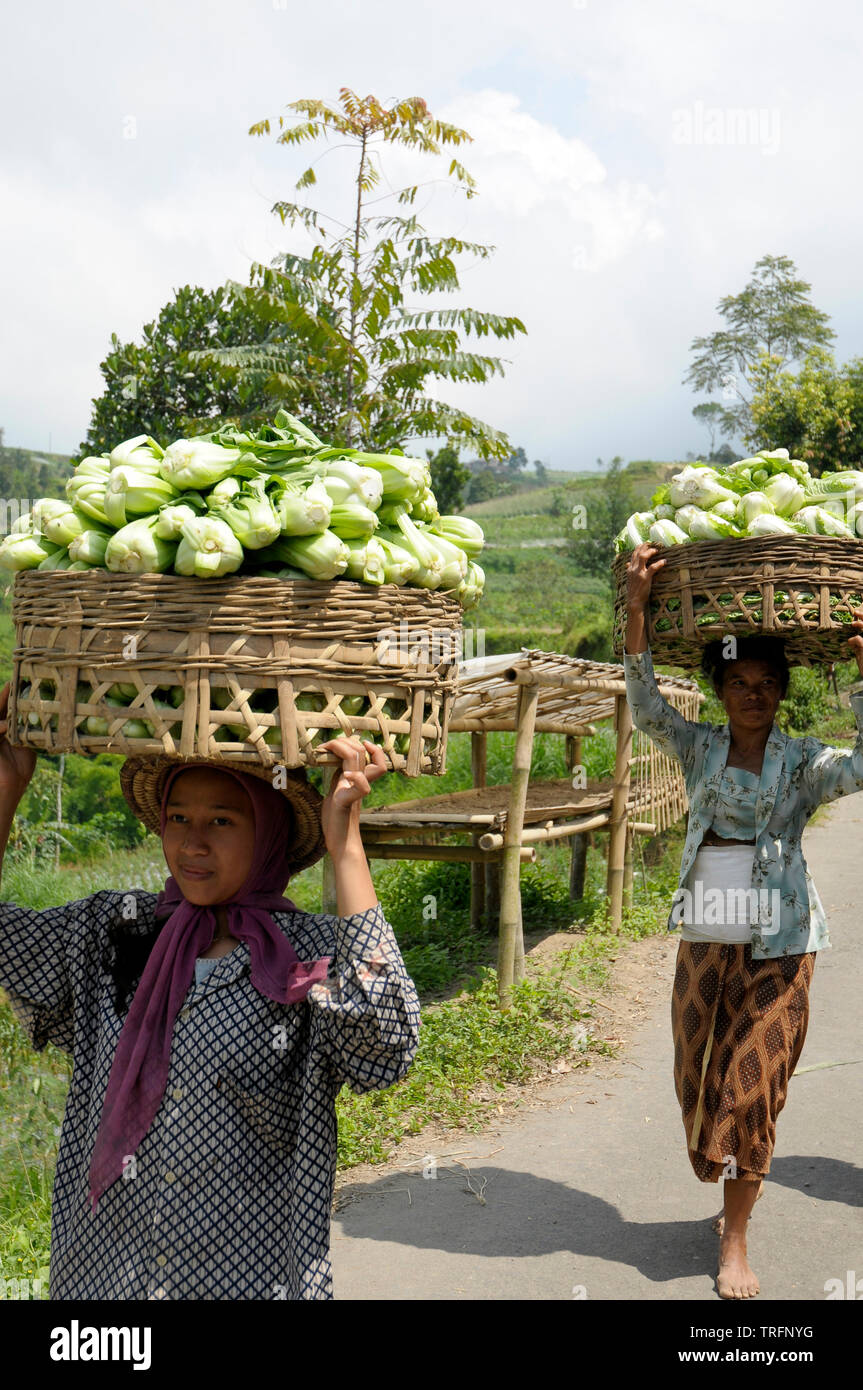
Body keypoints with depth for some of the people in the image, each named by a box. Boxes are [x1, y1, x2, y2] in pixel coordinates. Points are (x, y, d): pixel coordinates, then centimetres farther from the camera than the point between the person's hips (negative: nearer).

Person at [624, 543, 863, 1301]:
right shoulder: (700, 749, 2)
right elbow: (646, 705, -12)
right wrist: (637, 608, -24)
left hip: (778, 946, -2)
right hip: (706, 939, 3)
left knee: (753, 1089, 1)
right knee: (698, 1083, 11)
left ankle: (736, 1241, 16)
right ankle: (731, 1197, 37)